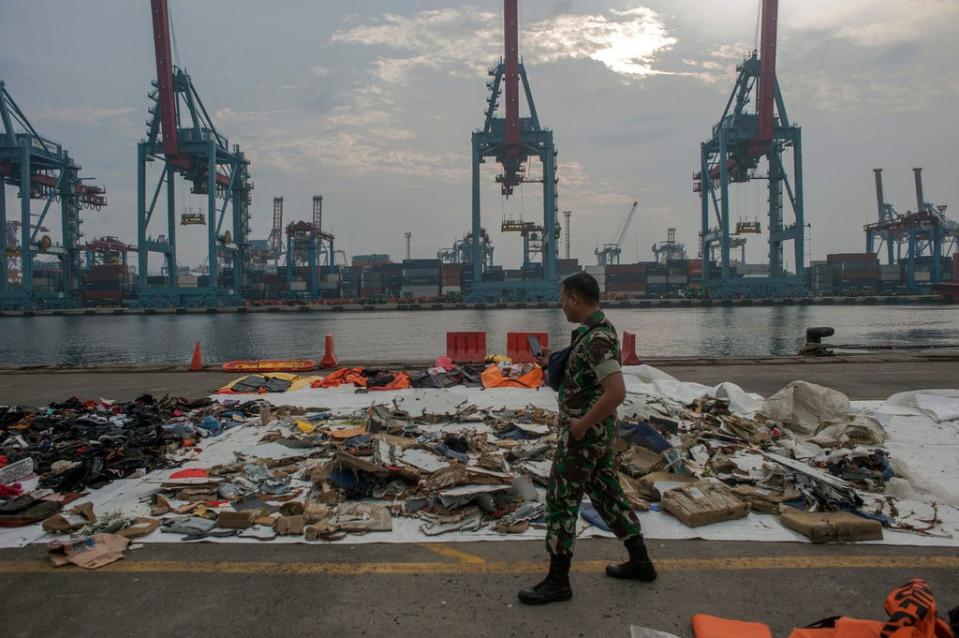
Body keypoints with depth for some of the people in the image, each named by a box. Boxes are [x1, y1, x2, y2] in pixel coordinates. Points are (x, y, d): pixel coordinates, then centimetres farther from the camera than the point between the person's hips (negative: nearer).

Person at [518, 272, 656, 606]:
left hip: (584, 433, -10)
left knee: (560, 501, 1)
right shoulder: (598, 330, 8)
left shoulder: (596, 338, -24)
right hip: (601, 432, 10)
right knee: (606, 493, 20)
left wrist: (582, 424, -24)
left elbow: (617, 391, -33)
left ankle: (557, 581, 12)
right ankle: (640, 562, 32)